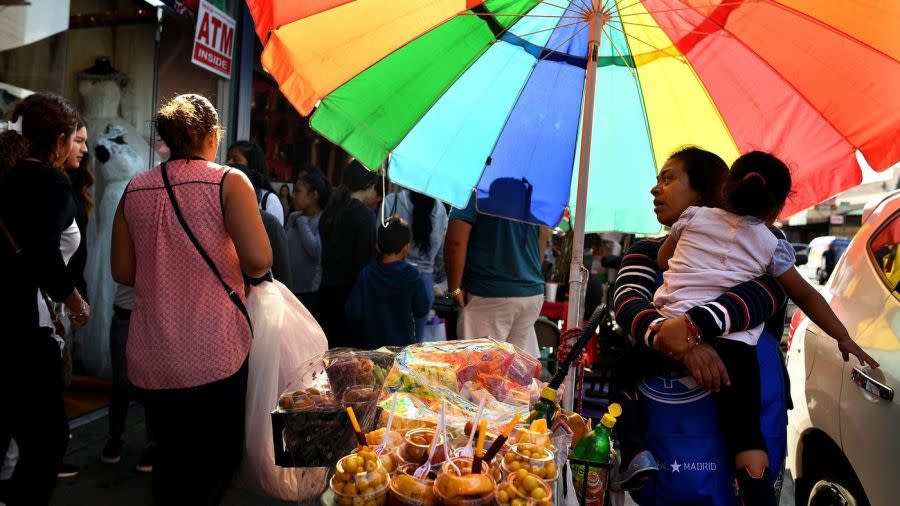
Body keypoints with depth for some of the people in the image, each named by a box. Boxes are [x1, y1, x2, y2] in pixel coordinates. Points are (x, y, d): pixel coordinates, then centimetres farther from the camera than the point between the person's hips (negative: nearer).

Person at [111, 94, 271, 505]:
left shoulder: (135, 189, 6)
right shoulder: (228, 182, -7)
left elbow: (123, 271, 9)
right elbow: (259, 260, -16)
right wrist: (243, 268, 6)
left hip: (152, 356, 5)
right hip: (213, 353, -5)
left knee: (171, 456, 19)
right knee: (219, 456, 10)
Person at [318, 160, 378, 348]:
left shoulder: (329, 212, 10)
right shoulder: (364, 214, -12)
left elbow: (326, 255, 13)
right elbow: (366, 260, -16)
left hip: (327, 290, 7)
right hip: (351, 290, -7)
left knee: (331, 349, 12)